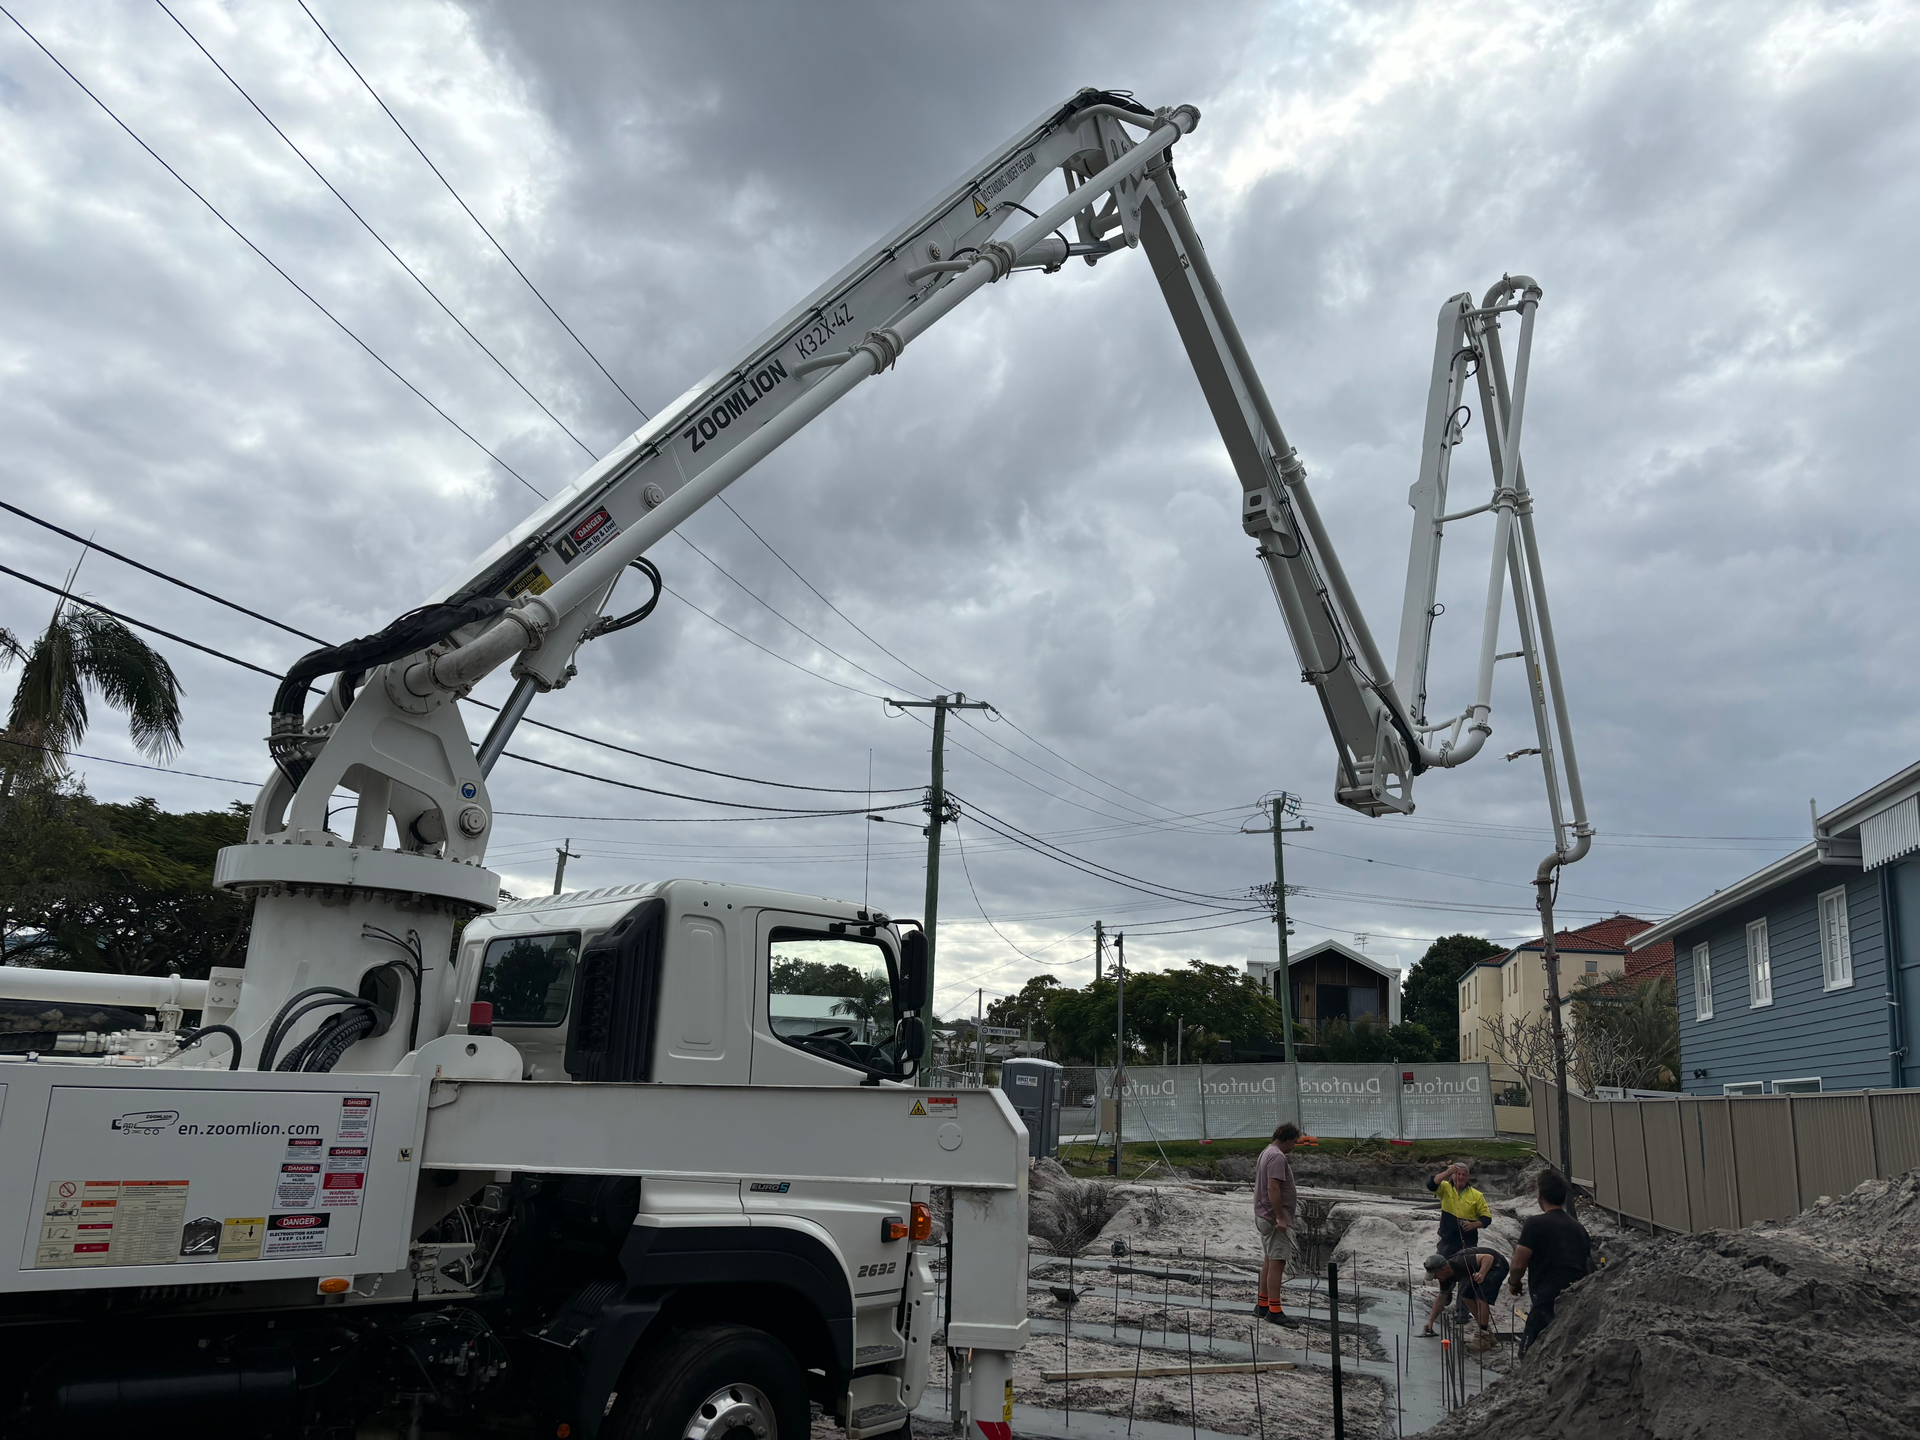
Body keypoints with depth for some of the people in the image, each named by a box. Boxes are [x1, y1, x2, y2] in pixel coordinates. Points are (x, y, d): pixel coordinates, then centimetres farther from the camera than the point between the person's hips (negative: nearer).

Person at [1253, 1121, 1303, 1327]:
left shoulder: (1267, 1153, 15)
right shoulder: (1278, 1157, -19)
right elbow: (1273, 1188, -26)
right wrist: (1280, 1217, -24)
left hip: (1265, 1216, 11)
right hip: (1275, 1218, -11)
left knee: (1269, 1260, 15)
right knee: (1277, 1262, -8)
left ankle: (1263, 1304, 21)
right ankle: (1274, 1311, -8)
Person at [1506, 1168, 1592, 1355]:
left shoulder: (1536, 1224, -6)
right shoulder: (1578, 1227, 15)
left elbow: (1518, 1265, -6)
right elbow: (1589, 1266, 21)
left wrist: (1513, 1283, 14)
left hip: (1548, 1300, -7)